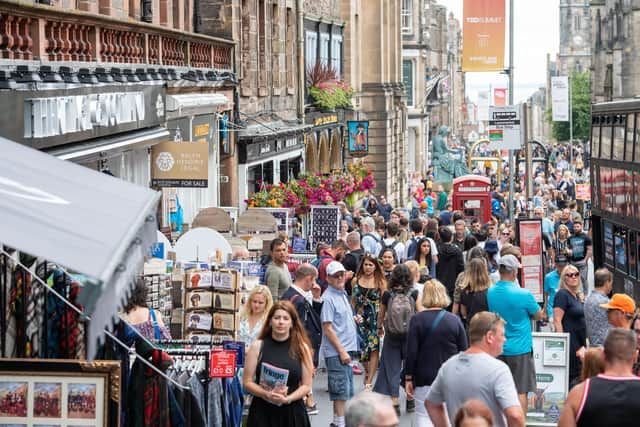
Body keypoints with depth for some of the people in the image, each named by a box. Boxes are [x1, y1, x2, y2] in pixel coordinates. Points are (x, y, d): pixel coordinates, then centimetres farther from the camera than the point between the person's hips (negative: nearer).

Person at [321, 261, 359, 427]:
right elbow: (328, 328, -17)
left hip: (346, 350, 9)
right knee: (341, 389, -8)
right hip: (336, 352, -9)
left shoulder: (342, 294, 13)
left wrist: (353, 319, 10)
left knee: (347, 389, 14)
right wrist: (342, 351, -18)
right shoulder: (328, 298, -14)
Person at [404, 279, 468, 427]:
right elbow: (464, 352, 3)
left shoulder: (417, 320, -8)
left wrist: (408, 378, -1)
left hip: (424, 377, -2)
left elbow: (411, 352, -9)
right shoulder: (455, 320, -1)